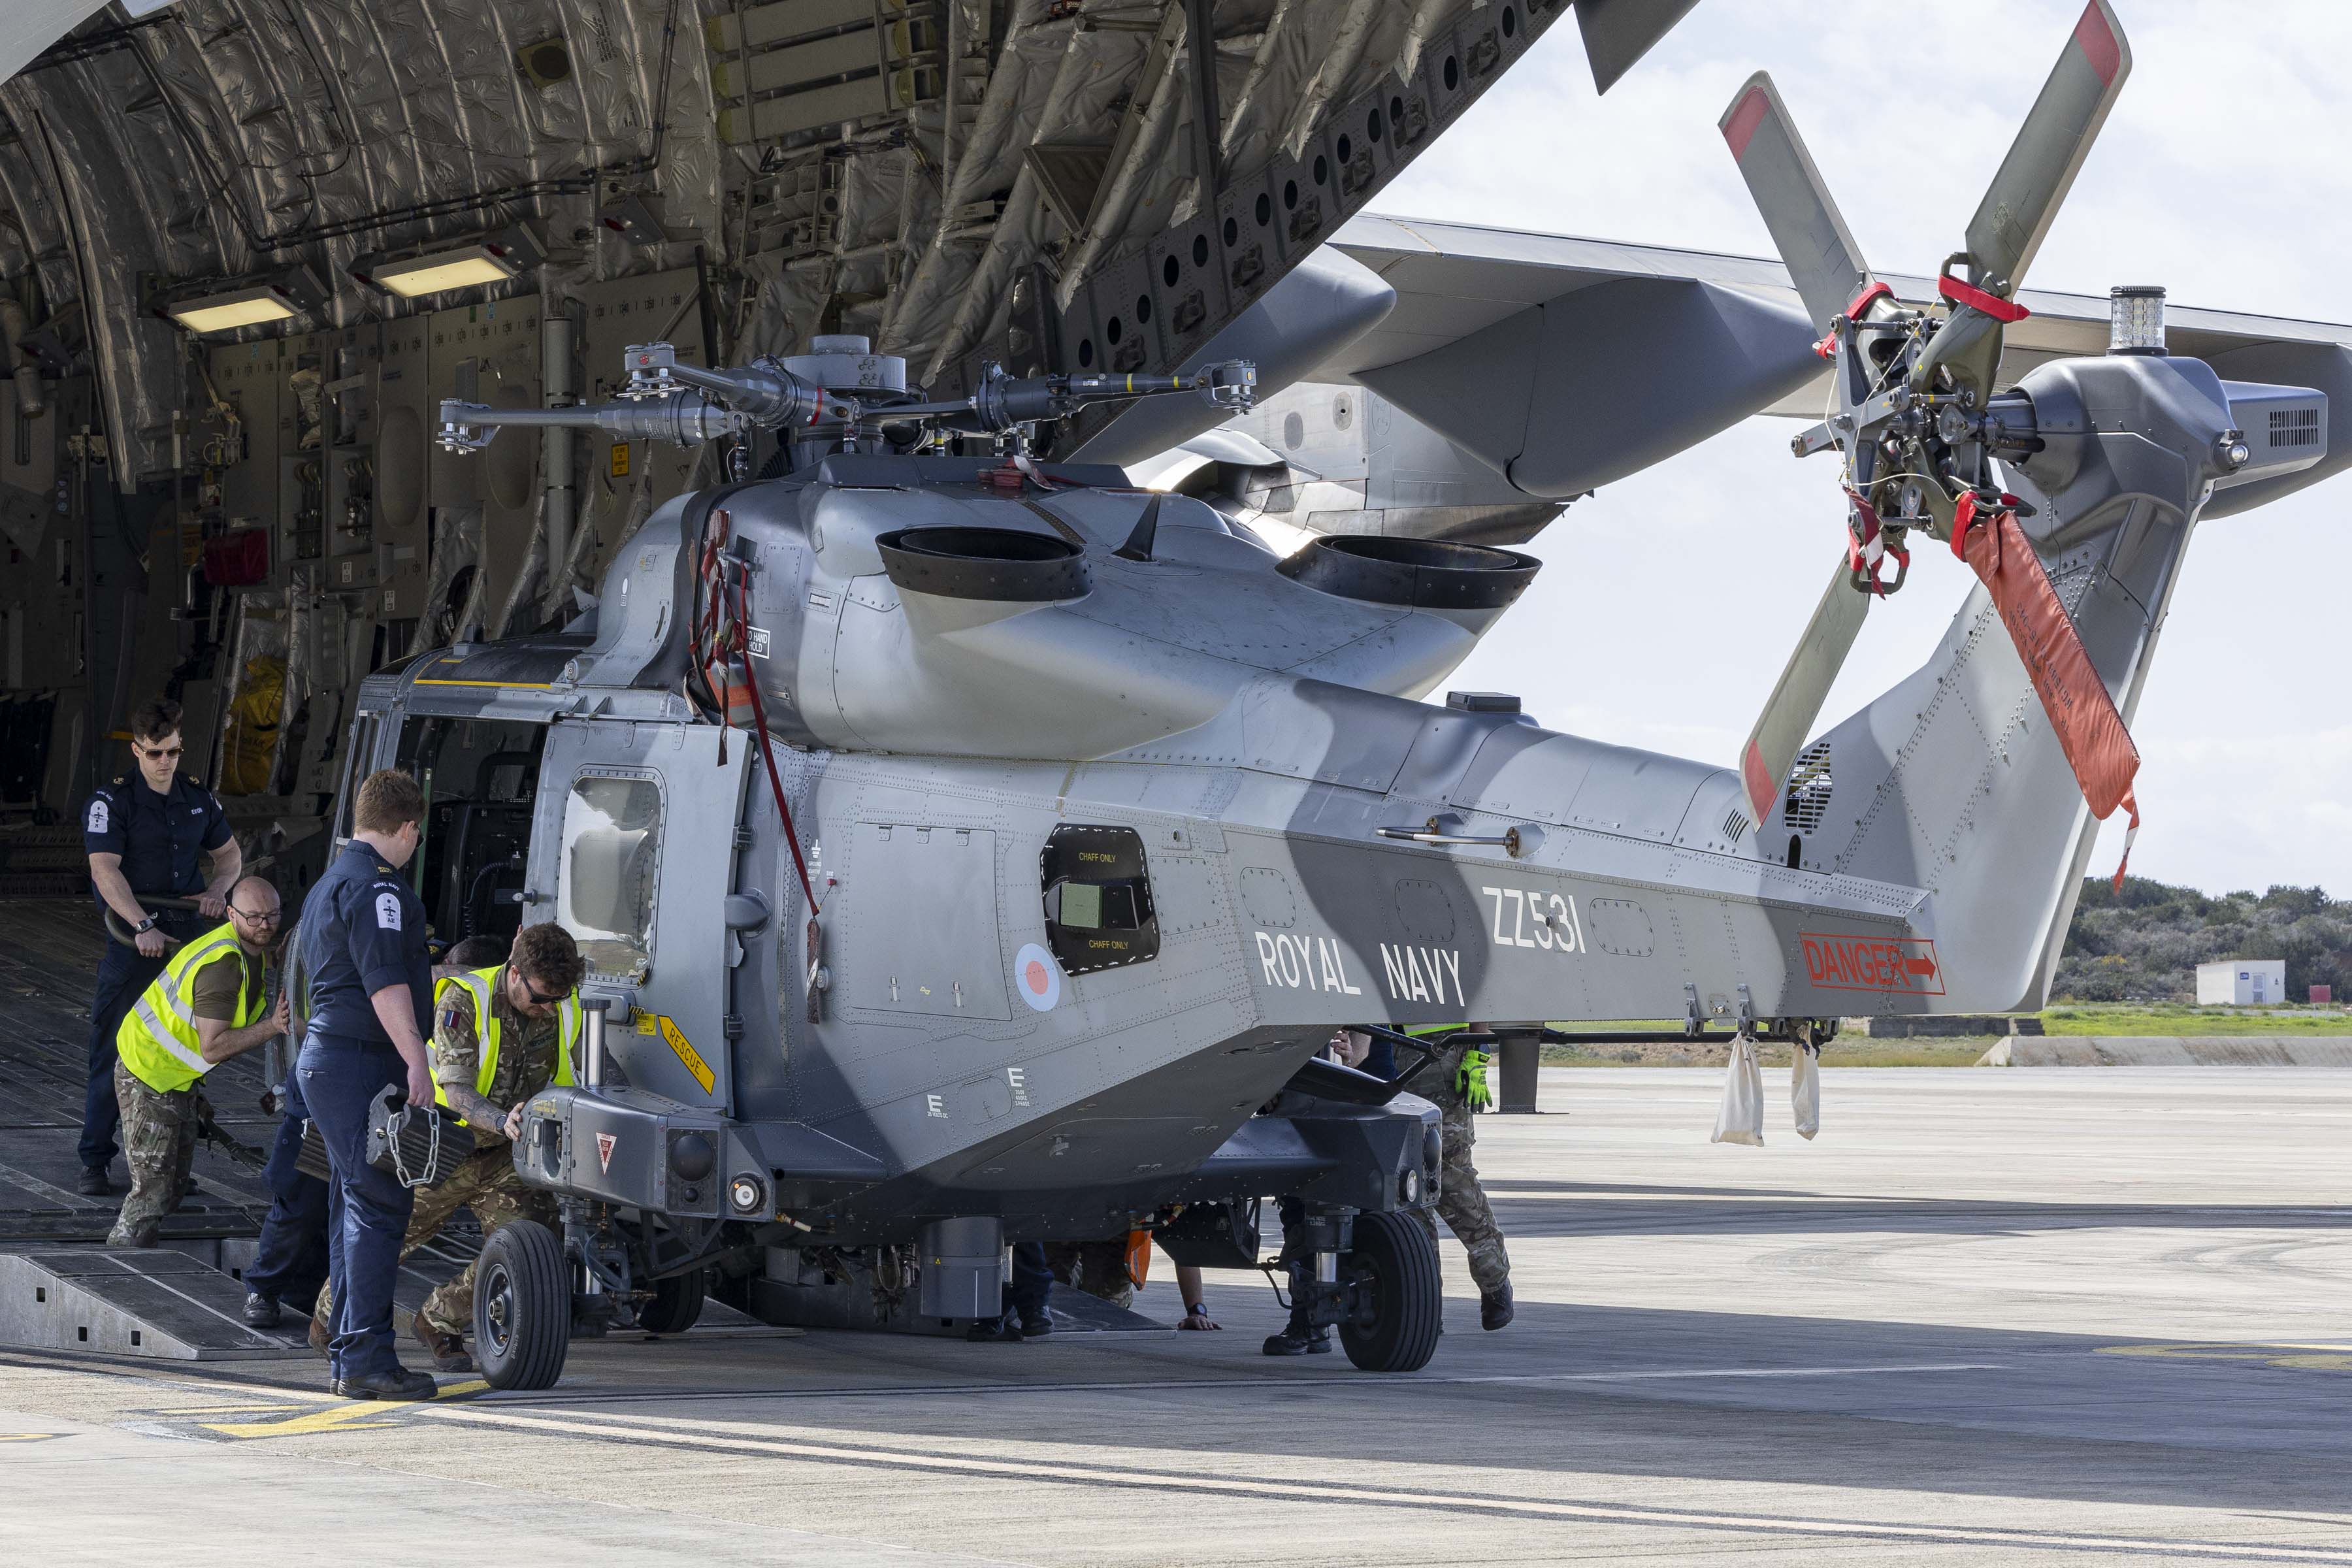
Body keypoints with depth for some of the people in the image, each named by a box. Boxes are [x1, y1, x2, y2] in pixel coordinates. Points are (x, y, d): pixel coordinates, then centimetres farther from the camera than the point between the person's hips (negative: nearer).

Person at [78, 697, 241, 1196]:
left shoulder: (198, 799, 10)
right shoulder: (111, 801, -7)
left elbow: (229, 855, 23)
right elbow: (105, 871, -17)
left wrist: (217, 889, 0)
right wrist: (144, 926, -28)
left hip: (188, 935, 5)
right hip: (132, 940, -5)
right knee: (114, 1050, -5)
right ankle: (94, 1162, -1)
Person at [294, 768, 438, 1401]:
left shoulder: (328, 885, 23)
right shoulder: (377, 886, -11)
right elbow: (385, 981, -21)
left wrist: (422, 973, 51)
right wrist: (416, 1059, -25)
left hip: (325, 1058, 11)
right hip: (362, 1063, -11)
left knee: (356, 1207, 13)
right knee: (379, 1206, -12)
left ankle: (348, 1355, 14)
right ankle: (366, 1357, -17)